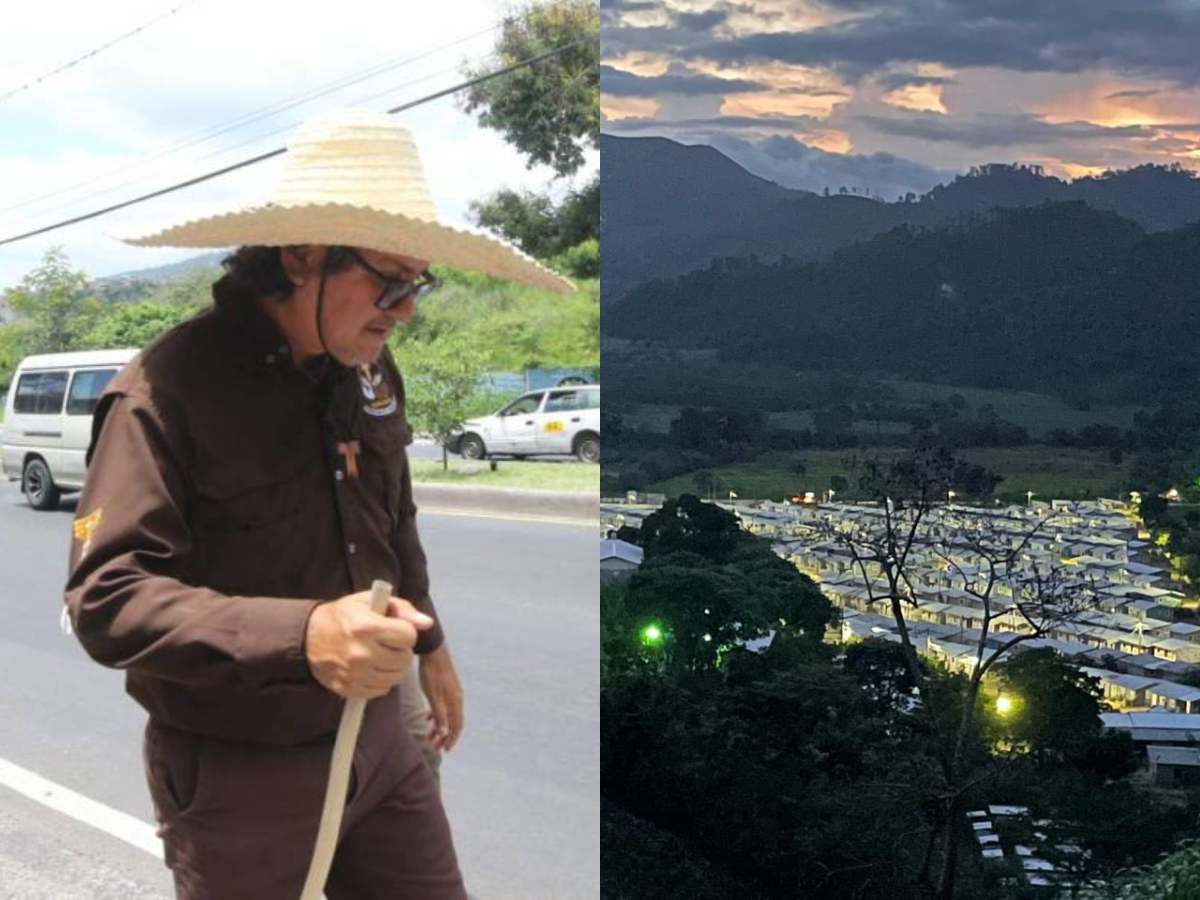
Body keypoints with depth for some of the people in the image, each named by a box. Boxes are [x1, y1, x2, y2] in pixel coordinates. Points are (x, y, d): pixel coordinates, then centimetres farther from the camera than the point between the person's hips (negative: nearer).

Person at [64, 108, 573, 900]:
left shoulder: (371, 371, 3)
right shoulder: (167, 392, -20)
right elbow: (107, 598, -27)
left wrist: (430, 643, 28)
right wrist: (302, 635, -40)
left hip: (377, 741, 6)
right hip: (237, 775, -6)